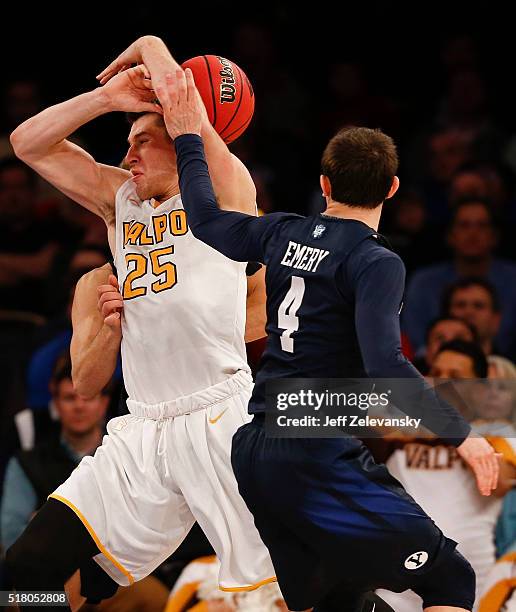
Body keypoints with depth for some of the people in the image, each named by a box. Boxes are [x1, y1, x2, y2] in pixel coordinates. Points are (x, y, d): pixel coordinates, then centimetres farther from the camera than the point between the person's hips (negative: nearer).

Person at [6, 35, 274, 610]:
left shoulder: (221, 192, 1)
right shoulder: (120, 200, 19)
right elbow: (28, 144, 15)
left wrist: (149, 49, 9)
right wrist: (108, 97, 5)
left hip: (221, 422, -6)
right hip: (143, 430, 6)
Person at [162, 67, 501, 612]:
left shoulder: (285, 234, 8)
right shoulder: (375, 262, -10)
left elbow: (207, 221, 23)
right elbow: (385, 366, -21)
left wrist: (188, 138, 34)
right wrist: (460, 435, -18)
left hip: (254, 452, 8)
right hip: (319, 459, -8)